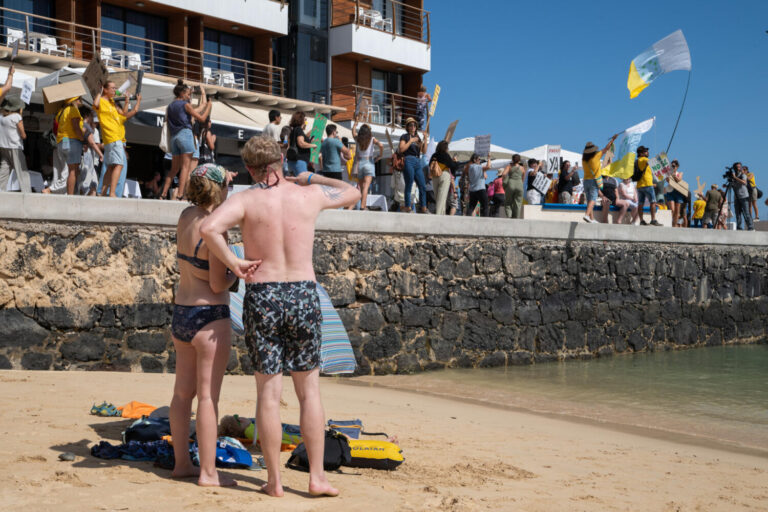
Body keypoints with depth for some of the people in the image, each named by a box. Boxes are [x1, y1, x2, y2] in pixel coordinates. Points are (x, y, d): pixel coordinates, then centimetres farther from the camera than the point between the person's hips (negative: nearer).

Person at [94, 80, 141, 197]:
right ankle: (112, 193, -26)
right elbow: (95, 104, -29)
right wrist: (100, 93, -13)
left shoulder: (111, 102, 21)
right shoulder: (101, 101, -5)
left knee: (111, 167, 10)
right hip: (112, 138, -10)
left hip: (119, 138, 10)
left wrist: (127, 102, 18)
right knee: (118, 165, -19)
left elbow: (123, 114, 26)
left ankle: (103, 193, 12)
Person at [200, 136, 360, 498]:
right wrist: (312, 178, 31)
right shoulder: (311, 195, 4)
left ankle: (274, 480, 11)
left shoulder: (247, 199, -4)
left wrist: (233, 262, -9)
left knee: (268, 393, 5)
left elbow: (208, 228, -22)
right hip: (304, 295, 1)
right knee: (309, 391, 11)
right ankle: (316, 476, 11)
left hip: (261, 296, -1)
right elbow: (353, 194, 24)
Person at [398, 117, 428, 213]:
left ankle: (423, 208, 3)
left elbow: (423, 150, 14)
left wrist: (425, 140, 1)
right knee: (409, 185, -8)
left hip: (418, 162, 6)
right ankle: (408, 207, -6)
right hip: (409, 161, -6)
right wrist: (411, 141, -8)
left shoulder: (417, 137, 23)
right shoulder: (404, 136, 5)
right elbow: (401, 149, -8)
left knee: (422, 186, 1)